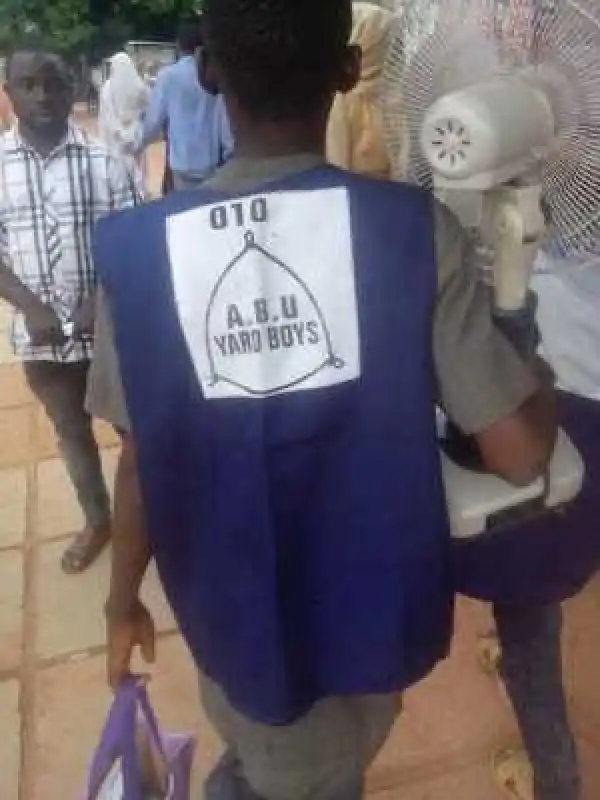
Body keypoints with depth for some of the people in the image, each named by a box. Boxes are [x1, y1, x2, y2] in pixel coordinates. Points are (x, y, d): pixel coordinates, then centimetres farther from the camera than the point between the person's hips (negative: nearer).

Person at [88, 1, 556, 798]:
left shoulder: (139, 250, -16)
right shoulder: (417, 229, -18)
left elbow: (143, 460, -8)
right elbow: (520, 452, -16)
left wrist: (123, 601, 9)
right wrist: (545, 384, 7)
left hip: (242, 620, 0)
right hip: (377, 608, 1)